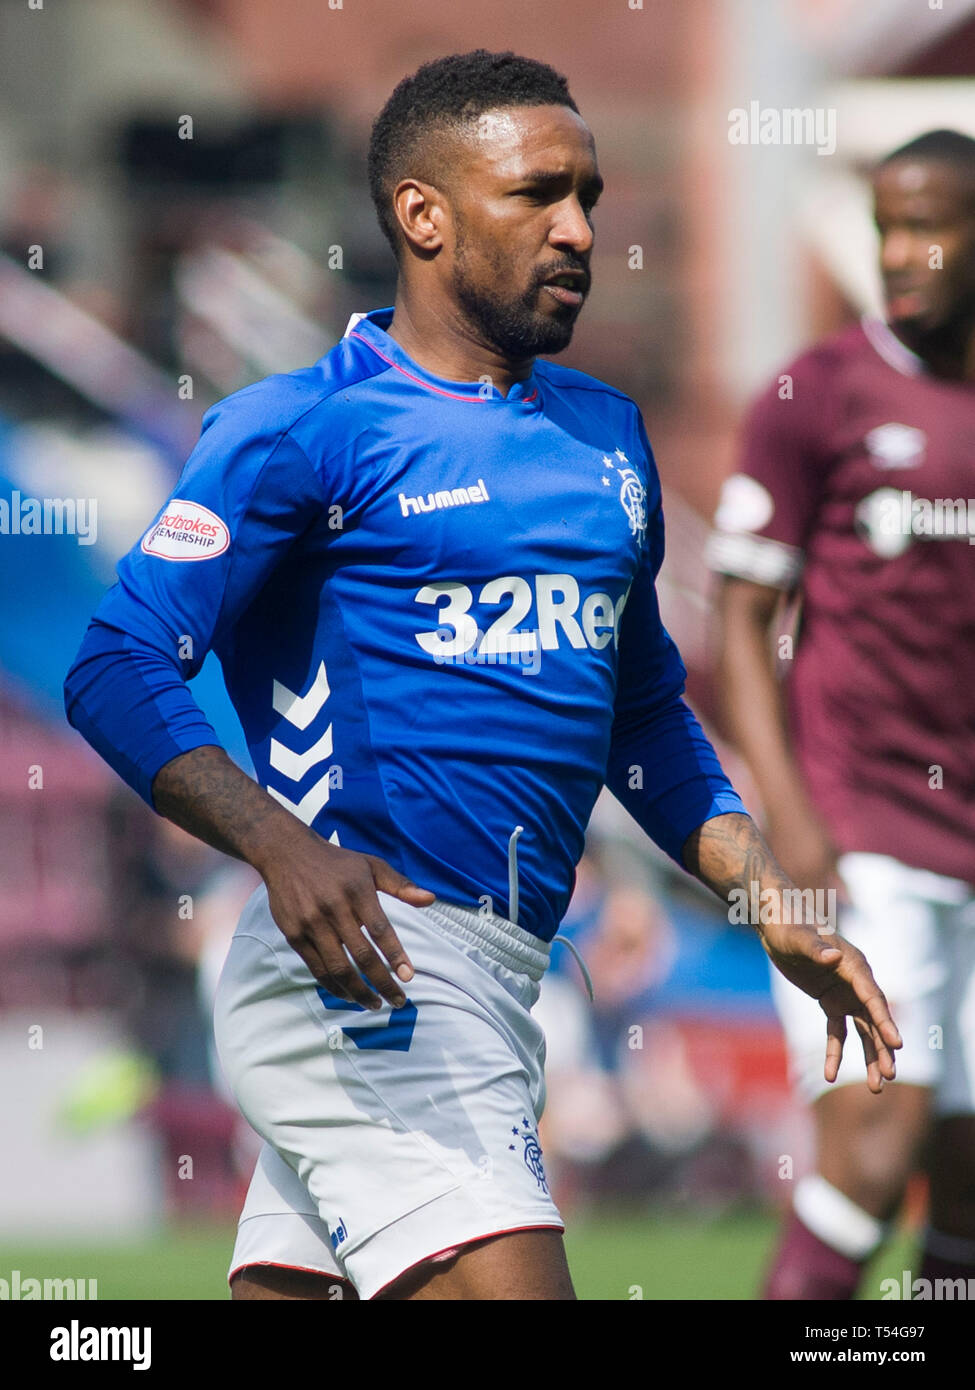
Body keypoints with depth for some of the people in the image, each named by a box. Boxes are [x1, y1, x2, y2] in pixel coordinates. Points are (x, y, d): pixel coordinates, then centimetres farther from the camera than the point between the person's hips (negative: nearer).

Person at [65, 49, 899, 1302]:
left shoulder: (607, 437, 19)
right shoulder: (302, 428, -5)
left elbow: (644, 718, 28)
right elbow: (120, 672, -11)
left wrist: (777, 915, 16)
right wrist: (280, 844, -26)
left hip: (496, 979, 8)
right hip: (367, 958, -8)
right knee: (505, 1284, -19)